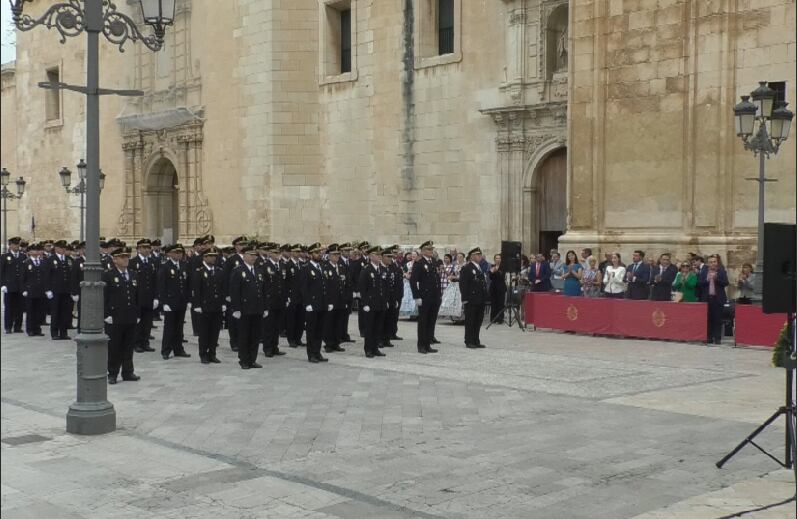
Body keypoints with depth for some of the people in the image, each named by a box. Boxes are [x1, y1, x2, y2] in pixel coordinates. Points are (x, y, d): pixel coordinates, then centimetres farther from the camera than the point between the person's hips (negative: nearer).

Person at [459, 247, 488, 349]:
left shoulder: (481, 269, 17)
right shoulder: (466, 269, -7)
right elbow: (463, 284, -12)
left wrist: (485, 297, 14)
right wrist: (465, 298, -18)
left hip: (480, 301, 8)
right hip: (471, 300, -7)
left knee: (478, 321, 9)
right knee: (470, 321, -2)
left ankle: (476, 341, 16)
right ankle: (469, 341, 3)